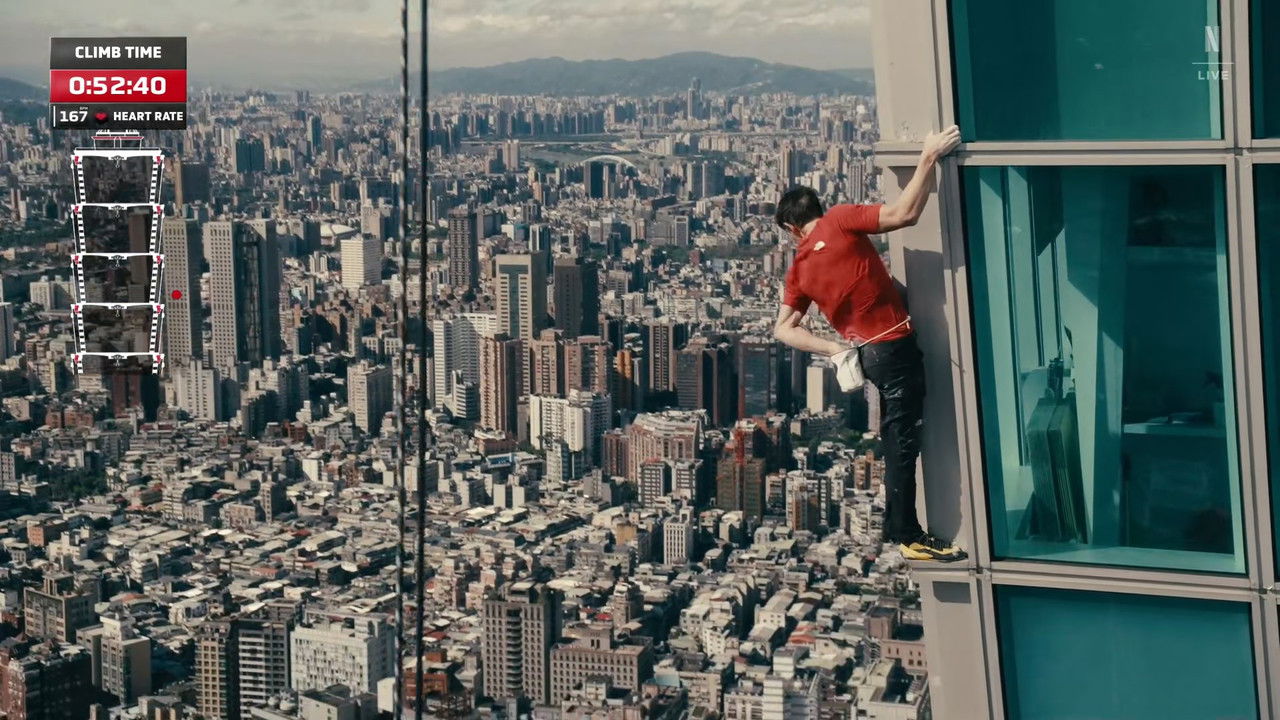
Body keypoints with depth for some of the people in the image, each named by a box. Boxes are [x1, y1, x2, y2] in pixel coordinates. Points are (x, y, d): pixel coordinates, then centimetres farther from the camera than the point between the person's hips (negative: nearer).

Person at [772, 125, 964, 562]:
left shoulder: (799, 269, 9)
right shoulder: (839, 222, -9)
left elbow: (783, 329, 7)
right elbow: (905, 214, -21)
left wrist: (832, 348, 1)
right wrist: (929, 157, -16)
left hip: (868, 351, 7)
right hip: (894, 345, -7)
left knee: (896, 440, 23)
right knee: (903, 442, -2)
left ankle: (896, 526, 33)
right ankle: (910, 538, 3)